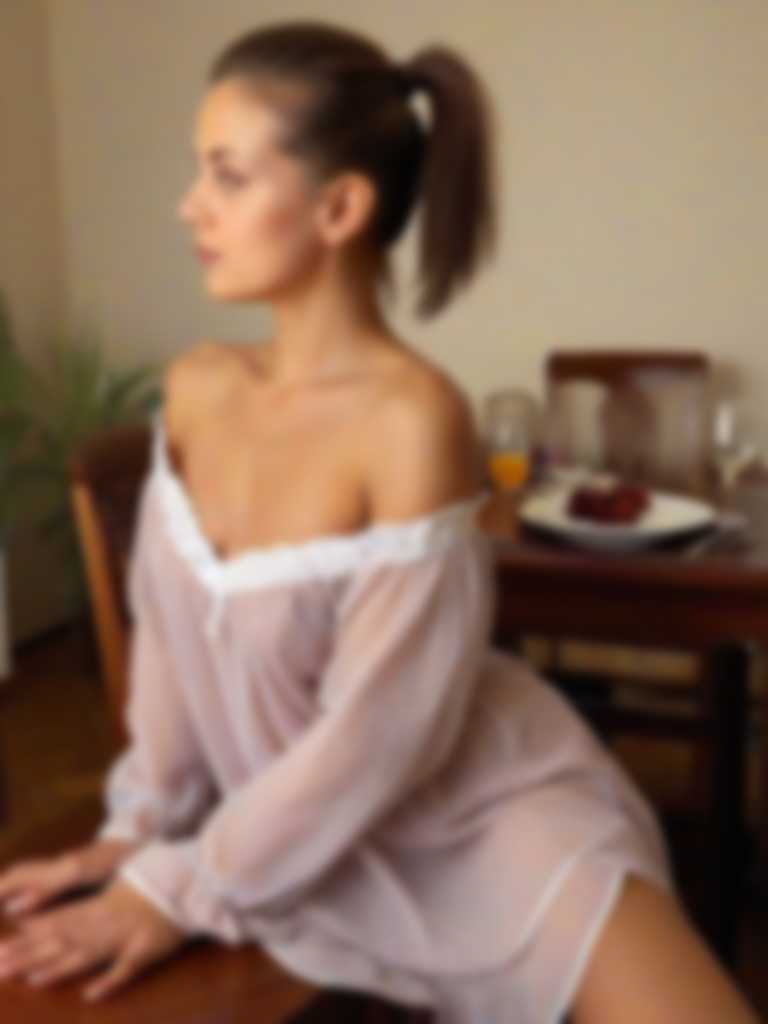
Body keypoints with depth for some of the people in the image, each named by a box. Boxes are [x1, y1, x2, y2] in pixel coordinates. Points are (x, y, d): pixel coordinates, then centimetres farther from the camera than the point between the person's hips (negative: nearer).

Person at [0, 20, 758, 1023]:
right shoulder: (195, 389, -5)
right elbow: (168, 630, 4)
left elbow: (379, 733, -22)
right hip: (310, 834, 6)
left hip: (478, 812, -6)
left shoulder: (413, 417, -24)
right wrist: (144, 827, 0)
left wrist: (183, 892, -16)